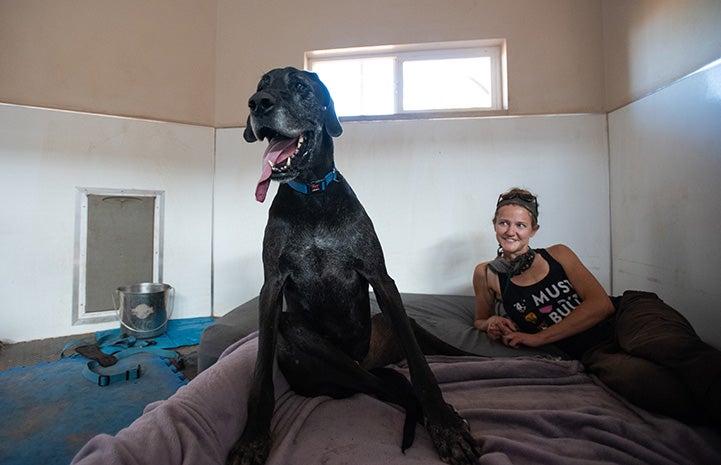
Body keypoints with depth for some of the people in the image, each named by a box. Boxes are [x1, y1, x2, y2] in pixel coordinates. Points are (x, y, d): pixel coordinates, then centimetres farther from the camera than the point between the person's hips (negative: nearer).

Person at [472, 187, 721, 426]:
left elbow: (602, 303, -3)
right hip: (592, 352, 0)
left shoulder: (557, 254, 7)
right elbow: (480, 320, 21)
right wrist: (492, 323, -6)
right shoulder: (487, 274, 8)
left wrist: (539, 337, -10)